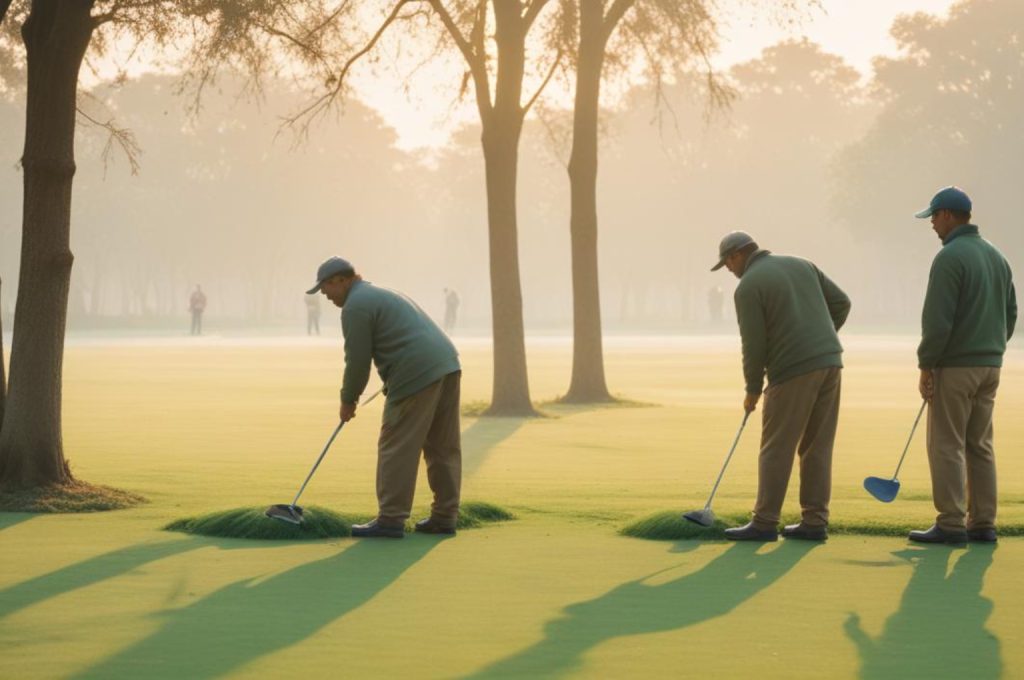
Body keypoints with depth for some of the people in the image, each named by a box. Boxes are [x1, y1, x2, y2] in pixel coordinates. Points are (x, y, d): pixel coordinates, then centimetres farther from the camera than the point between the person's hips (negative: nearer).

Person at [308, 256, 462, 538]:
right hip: (447, 365, 10)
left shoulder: (355, 306, -3)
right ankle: (444, 516, 12)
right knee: (443, 448, 10)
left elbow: (357, 360, -5)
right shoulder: (381, 295, 28)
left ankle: (391, 520, -4)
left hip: (417, 375, -10)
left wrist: (348, 401, 8)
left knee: (396, 448, -4)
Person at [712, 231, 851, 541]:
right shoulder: (801, 265, 16)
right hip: (830, 362, 7)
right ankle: (814, 521, 8)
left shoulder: (748, 286, -5)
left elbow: (754, 344, -7)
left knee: (776, 449, -1)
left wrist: (753, 389, 5)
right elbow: (841, 302, 14)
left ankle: (764, 523, -1)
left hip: (793, 370, -7)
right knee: (817, 447, 9)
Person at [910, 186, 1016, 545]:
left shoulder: (949, 257, -14)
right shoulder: (996, 256, 12)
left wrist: (925, 366, -12)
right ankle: (982, 524, 9)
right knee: (979, 444, 10)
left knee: (946, 445, -4)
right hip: (990, 365, 8)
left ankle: (951, 525, -6)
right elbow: (1010, 313, 16)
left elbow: (937, 319, -18)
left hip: (955, 366, -8)